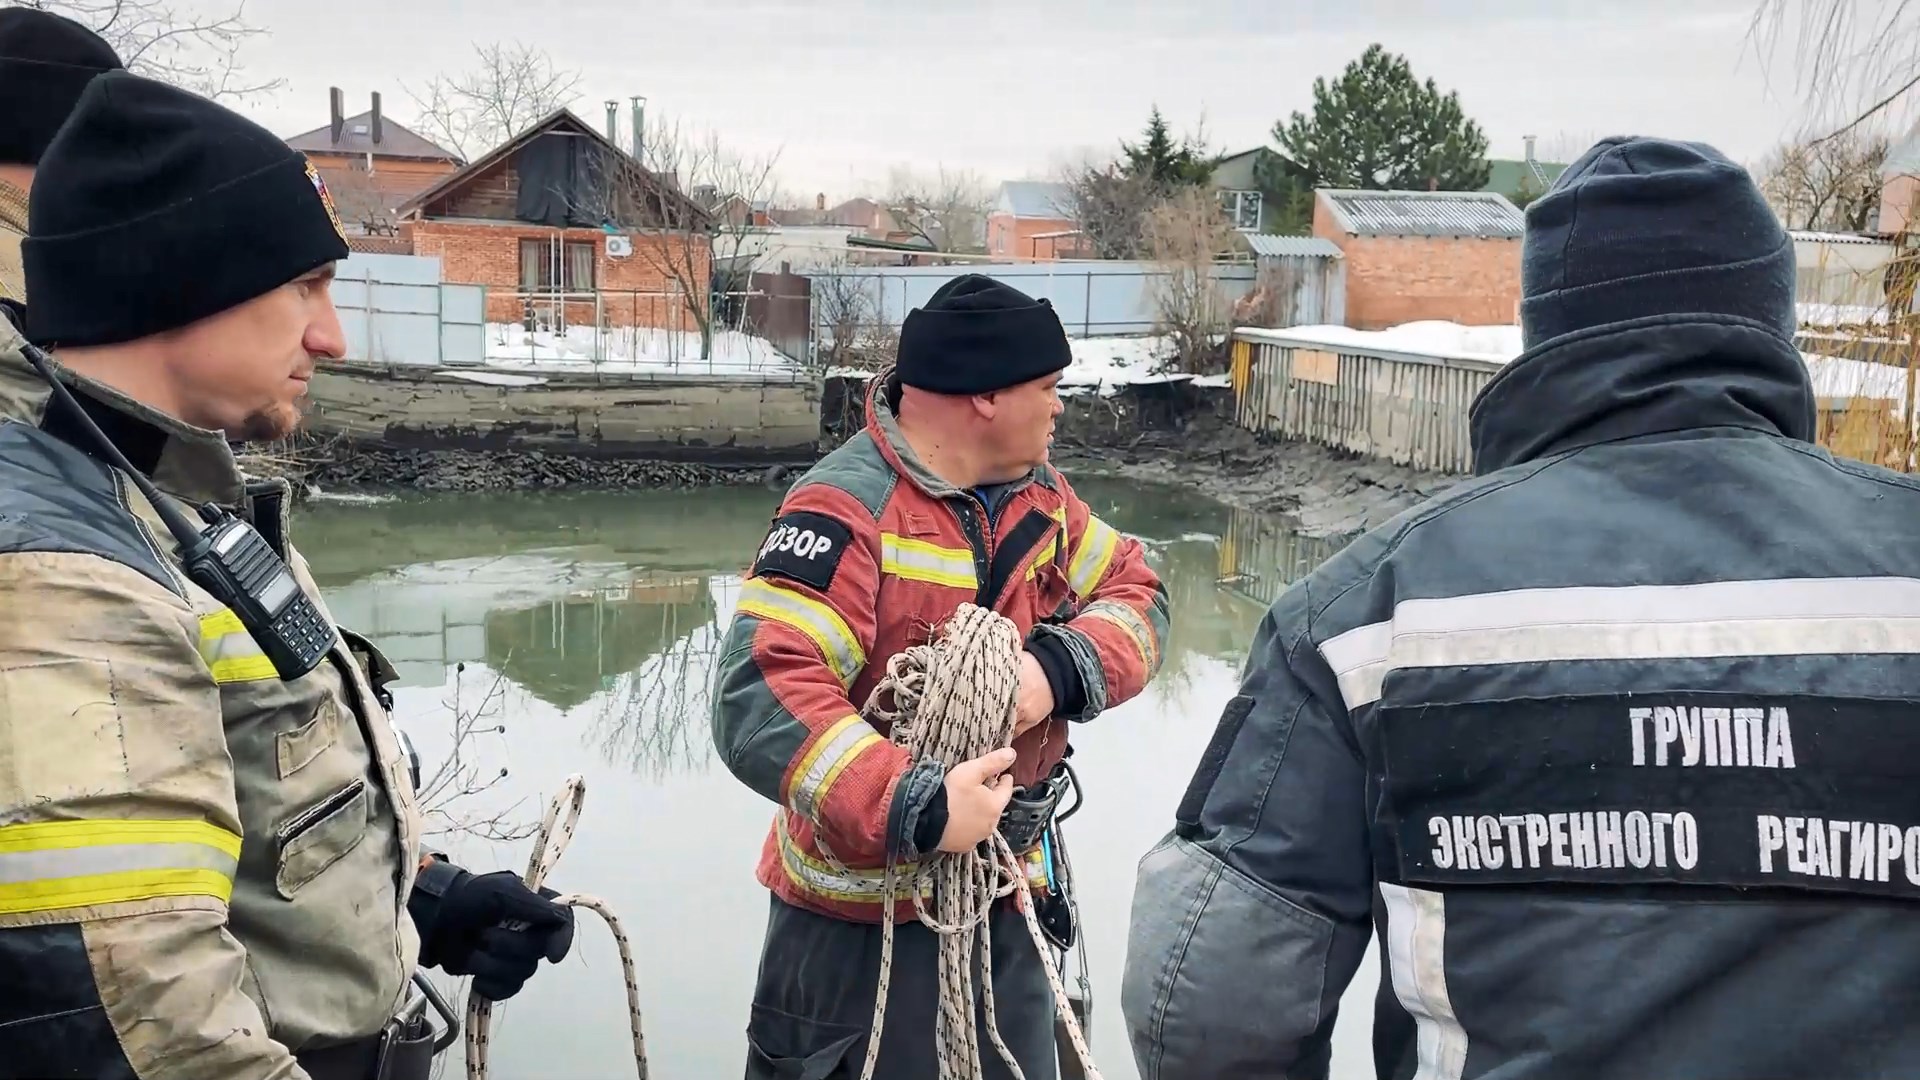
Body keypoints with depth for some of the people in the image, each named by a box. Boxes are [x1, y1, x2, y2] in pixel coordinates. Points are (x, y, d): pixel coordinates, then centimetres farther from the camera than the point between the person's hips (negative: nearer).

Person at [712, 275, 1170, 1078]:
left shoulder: (1040, 498, 3)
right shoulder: (846, 513, -22)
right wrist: (913, 807, -38)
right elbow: (761, 700, -31)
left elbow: (1136, 597, 4)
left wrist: (1059, 669, -17)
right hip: (861, 916, -7)